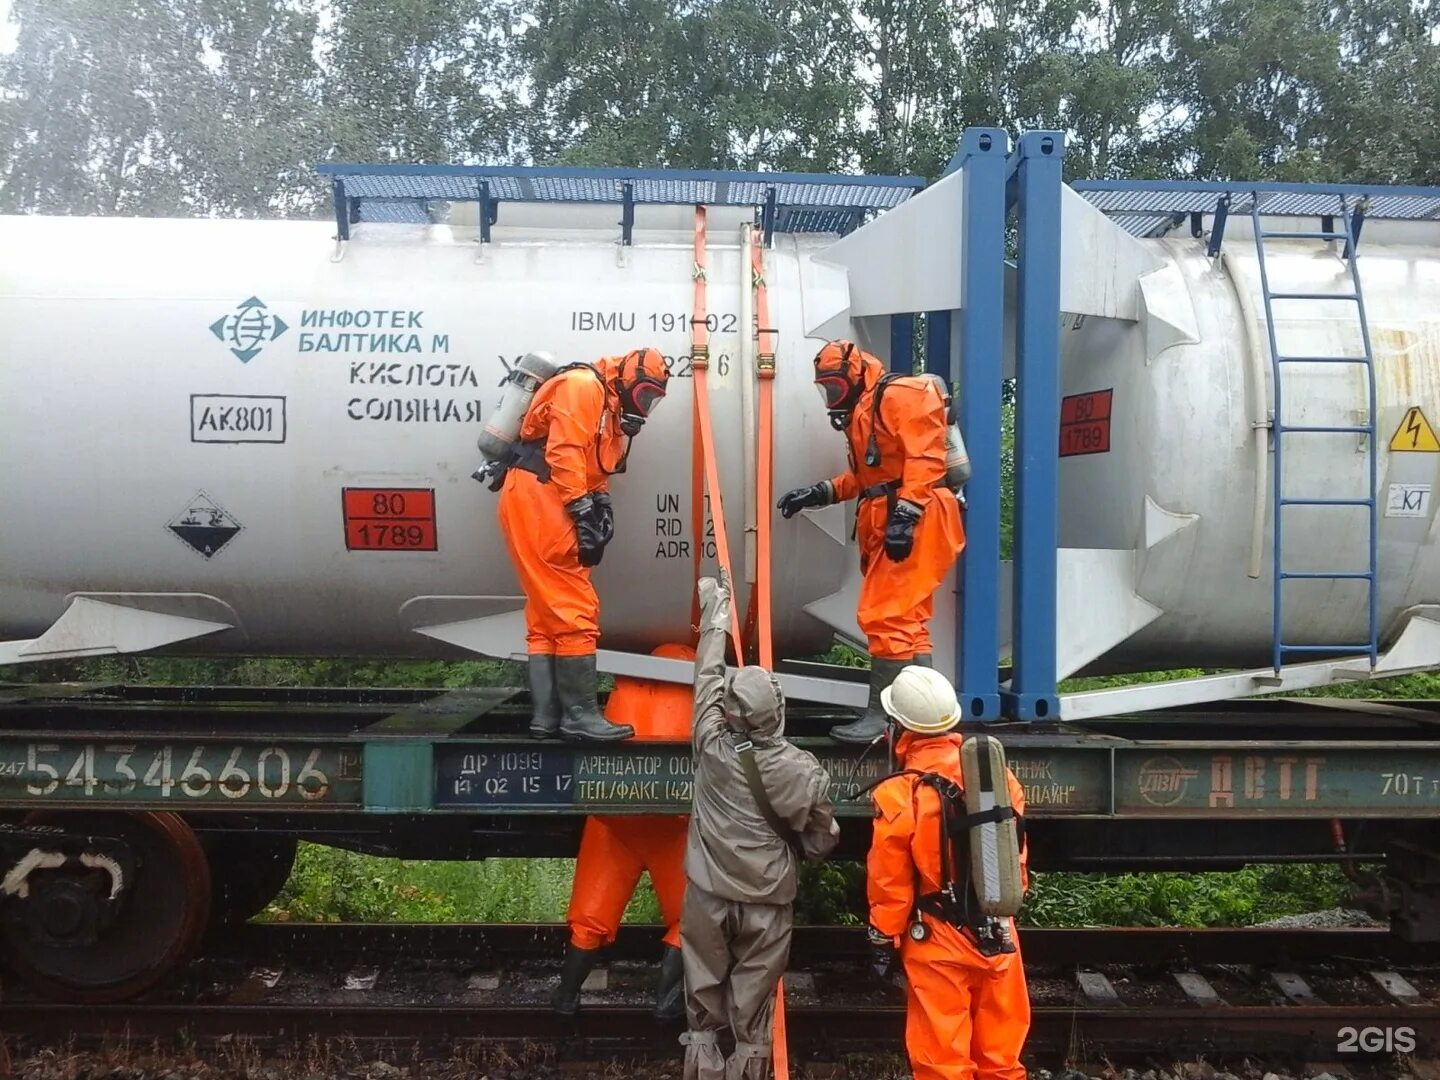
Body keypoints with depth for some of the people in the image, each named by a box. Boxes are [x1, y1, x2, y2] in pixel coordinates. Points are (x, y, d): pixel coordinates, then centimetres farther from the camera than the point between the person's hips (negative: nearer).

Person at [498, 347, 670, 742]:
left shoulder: (610, 411, 25)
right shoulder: (584, 386, -6)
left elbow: (594, 472, 20)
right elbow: (564, 453, -18)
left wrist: (600, 507, 2)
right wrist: (583, 511, -21)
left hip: (539, 505, 11)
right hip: (538, 498, -11)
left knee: (547, 615, 9)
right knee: (574, 611, -10)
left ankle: (547, 715, 12)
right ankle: (580, 715, -6)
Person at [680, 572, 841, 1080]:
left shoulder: (712, 745, -13)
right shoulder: (803, 770, -16)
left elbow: (707, 676, 2)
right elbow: (821, 842, -4)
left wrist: (716, 612, 14)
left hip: (709, 893, 1)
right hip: (767, 900, -1)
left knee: (704, 986, 15)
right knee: (753, 995, 12)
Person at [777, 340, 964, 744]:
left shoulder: (900, 395, -8)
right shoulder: (862, 411, 24)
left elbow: (924, 457, -20)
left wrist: (905, 513, -27)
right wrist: (819, 493, 17)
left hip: (912, 523, -11)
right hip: (887, 526, 11)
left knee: (885, 617, -12)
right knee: (907, 620, 12)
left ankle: (883, 716, -9)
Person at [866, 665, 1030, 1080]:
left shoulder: (899, 794, -18)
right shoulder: (998, 773, -3)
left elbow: (890, 884, -11)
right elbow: (1016, 852, 8)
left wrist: (884, 941, 3)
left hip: (939, 943, -5)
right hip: (998, 933, 5)